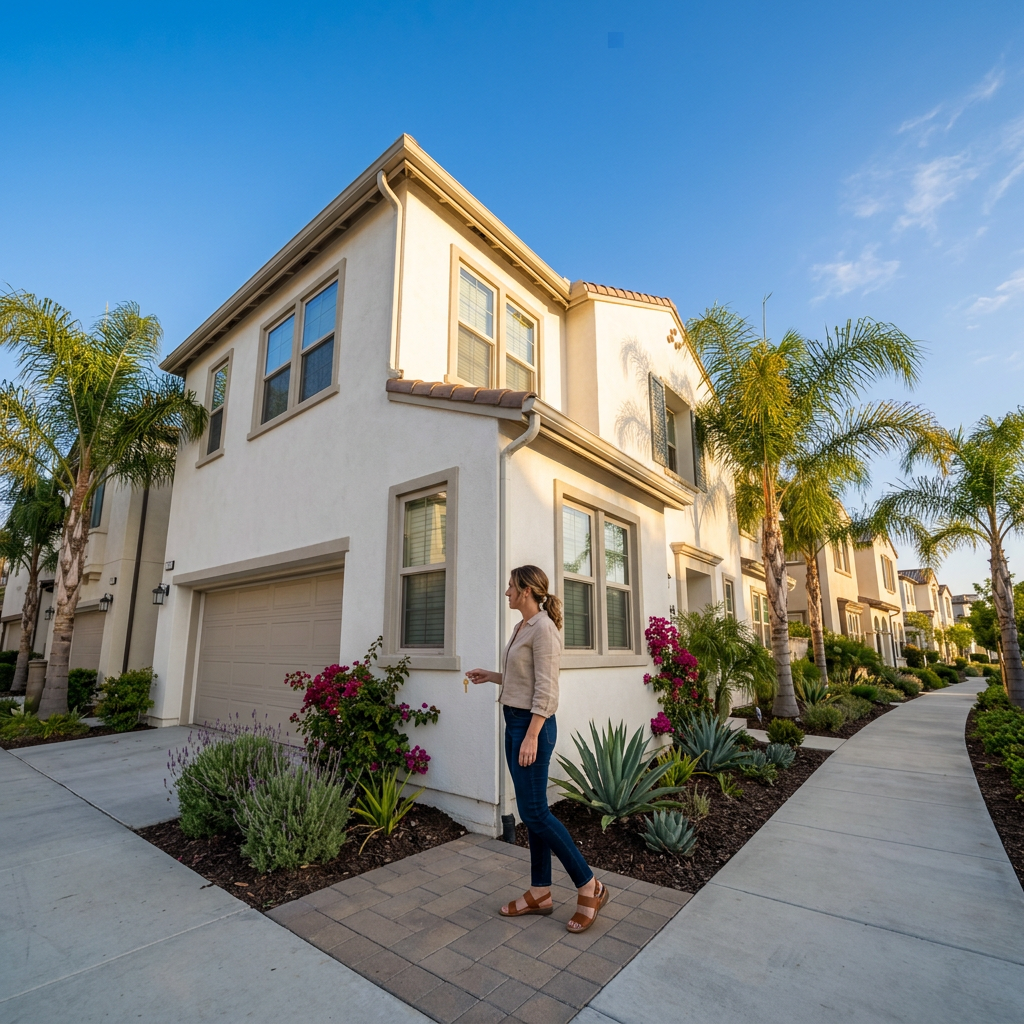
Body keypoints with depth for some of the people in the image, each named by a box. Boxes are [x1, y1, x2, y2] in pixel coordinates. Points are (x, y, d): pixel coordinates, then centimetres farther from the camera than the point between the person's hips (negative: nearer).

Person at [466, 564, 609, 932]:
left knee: (534, 811, -3)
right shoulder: (523, 627, 11)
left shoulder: (543, 628, -17)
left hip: (532, 724, -10)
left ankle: (589, 886, 12)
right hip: (515, 722, 10)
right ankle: (540, 892, 25)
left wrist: (531, 737, -24)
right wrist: (491, 676, 21)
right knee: (532, 811, 14)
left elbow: (545, 689, -22)